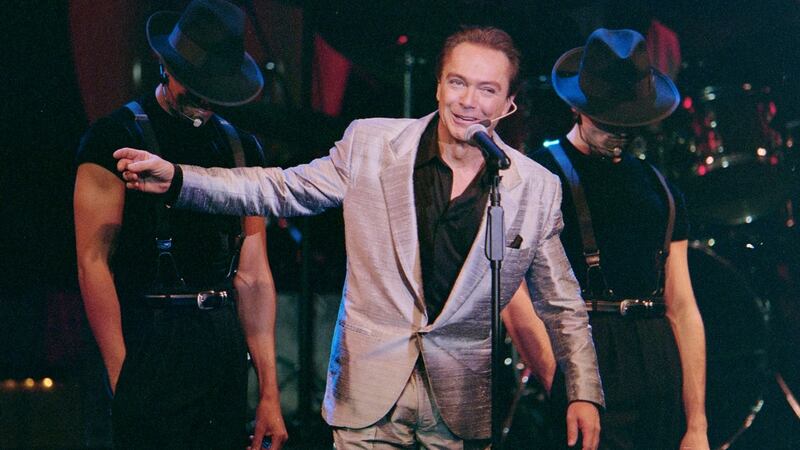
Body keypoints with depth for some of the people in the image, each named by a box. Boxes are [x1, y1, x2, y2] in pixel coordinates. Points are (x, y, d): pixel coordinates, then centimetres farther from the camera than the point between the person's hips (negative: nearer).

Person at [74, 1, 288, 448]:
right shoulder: (117, 137, -3)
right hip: (150, 349, -5)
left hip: (225, 344, 5)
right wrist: (121, 375, -14)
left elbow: (252, 274, 11)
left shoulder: (243, 148, 13)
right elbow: (94, 263, -8)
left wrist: (269, 392, 6)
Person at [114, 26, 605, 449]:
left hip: (463, 407, 0)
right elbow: (280, 189, 8)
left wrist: (584, 393, 1)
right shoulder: (370, 144, 0)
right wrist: (176, 179, -3)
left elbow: (562, 305, 8)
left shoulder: (537, 189, 0)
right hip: (370, 396, 0)